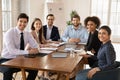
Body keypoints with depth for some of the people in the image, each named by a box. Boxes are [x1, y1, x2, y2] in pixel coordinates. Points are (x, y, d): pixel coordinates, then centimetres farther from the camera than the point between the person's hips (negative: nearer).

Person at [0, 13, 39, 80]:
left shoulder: (28, 34, 0)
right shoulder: (10, 33, -18)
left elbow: (35, 46, 1)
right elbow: (12, 51, -28)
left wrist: (35, 50, -24)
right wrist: (28, 52, -34)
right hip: (7, 60, -5)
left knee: (34, 69, -12)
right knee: (8, 71, -35)